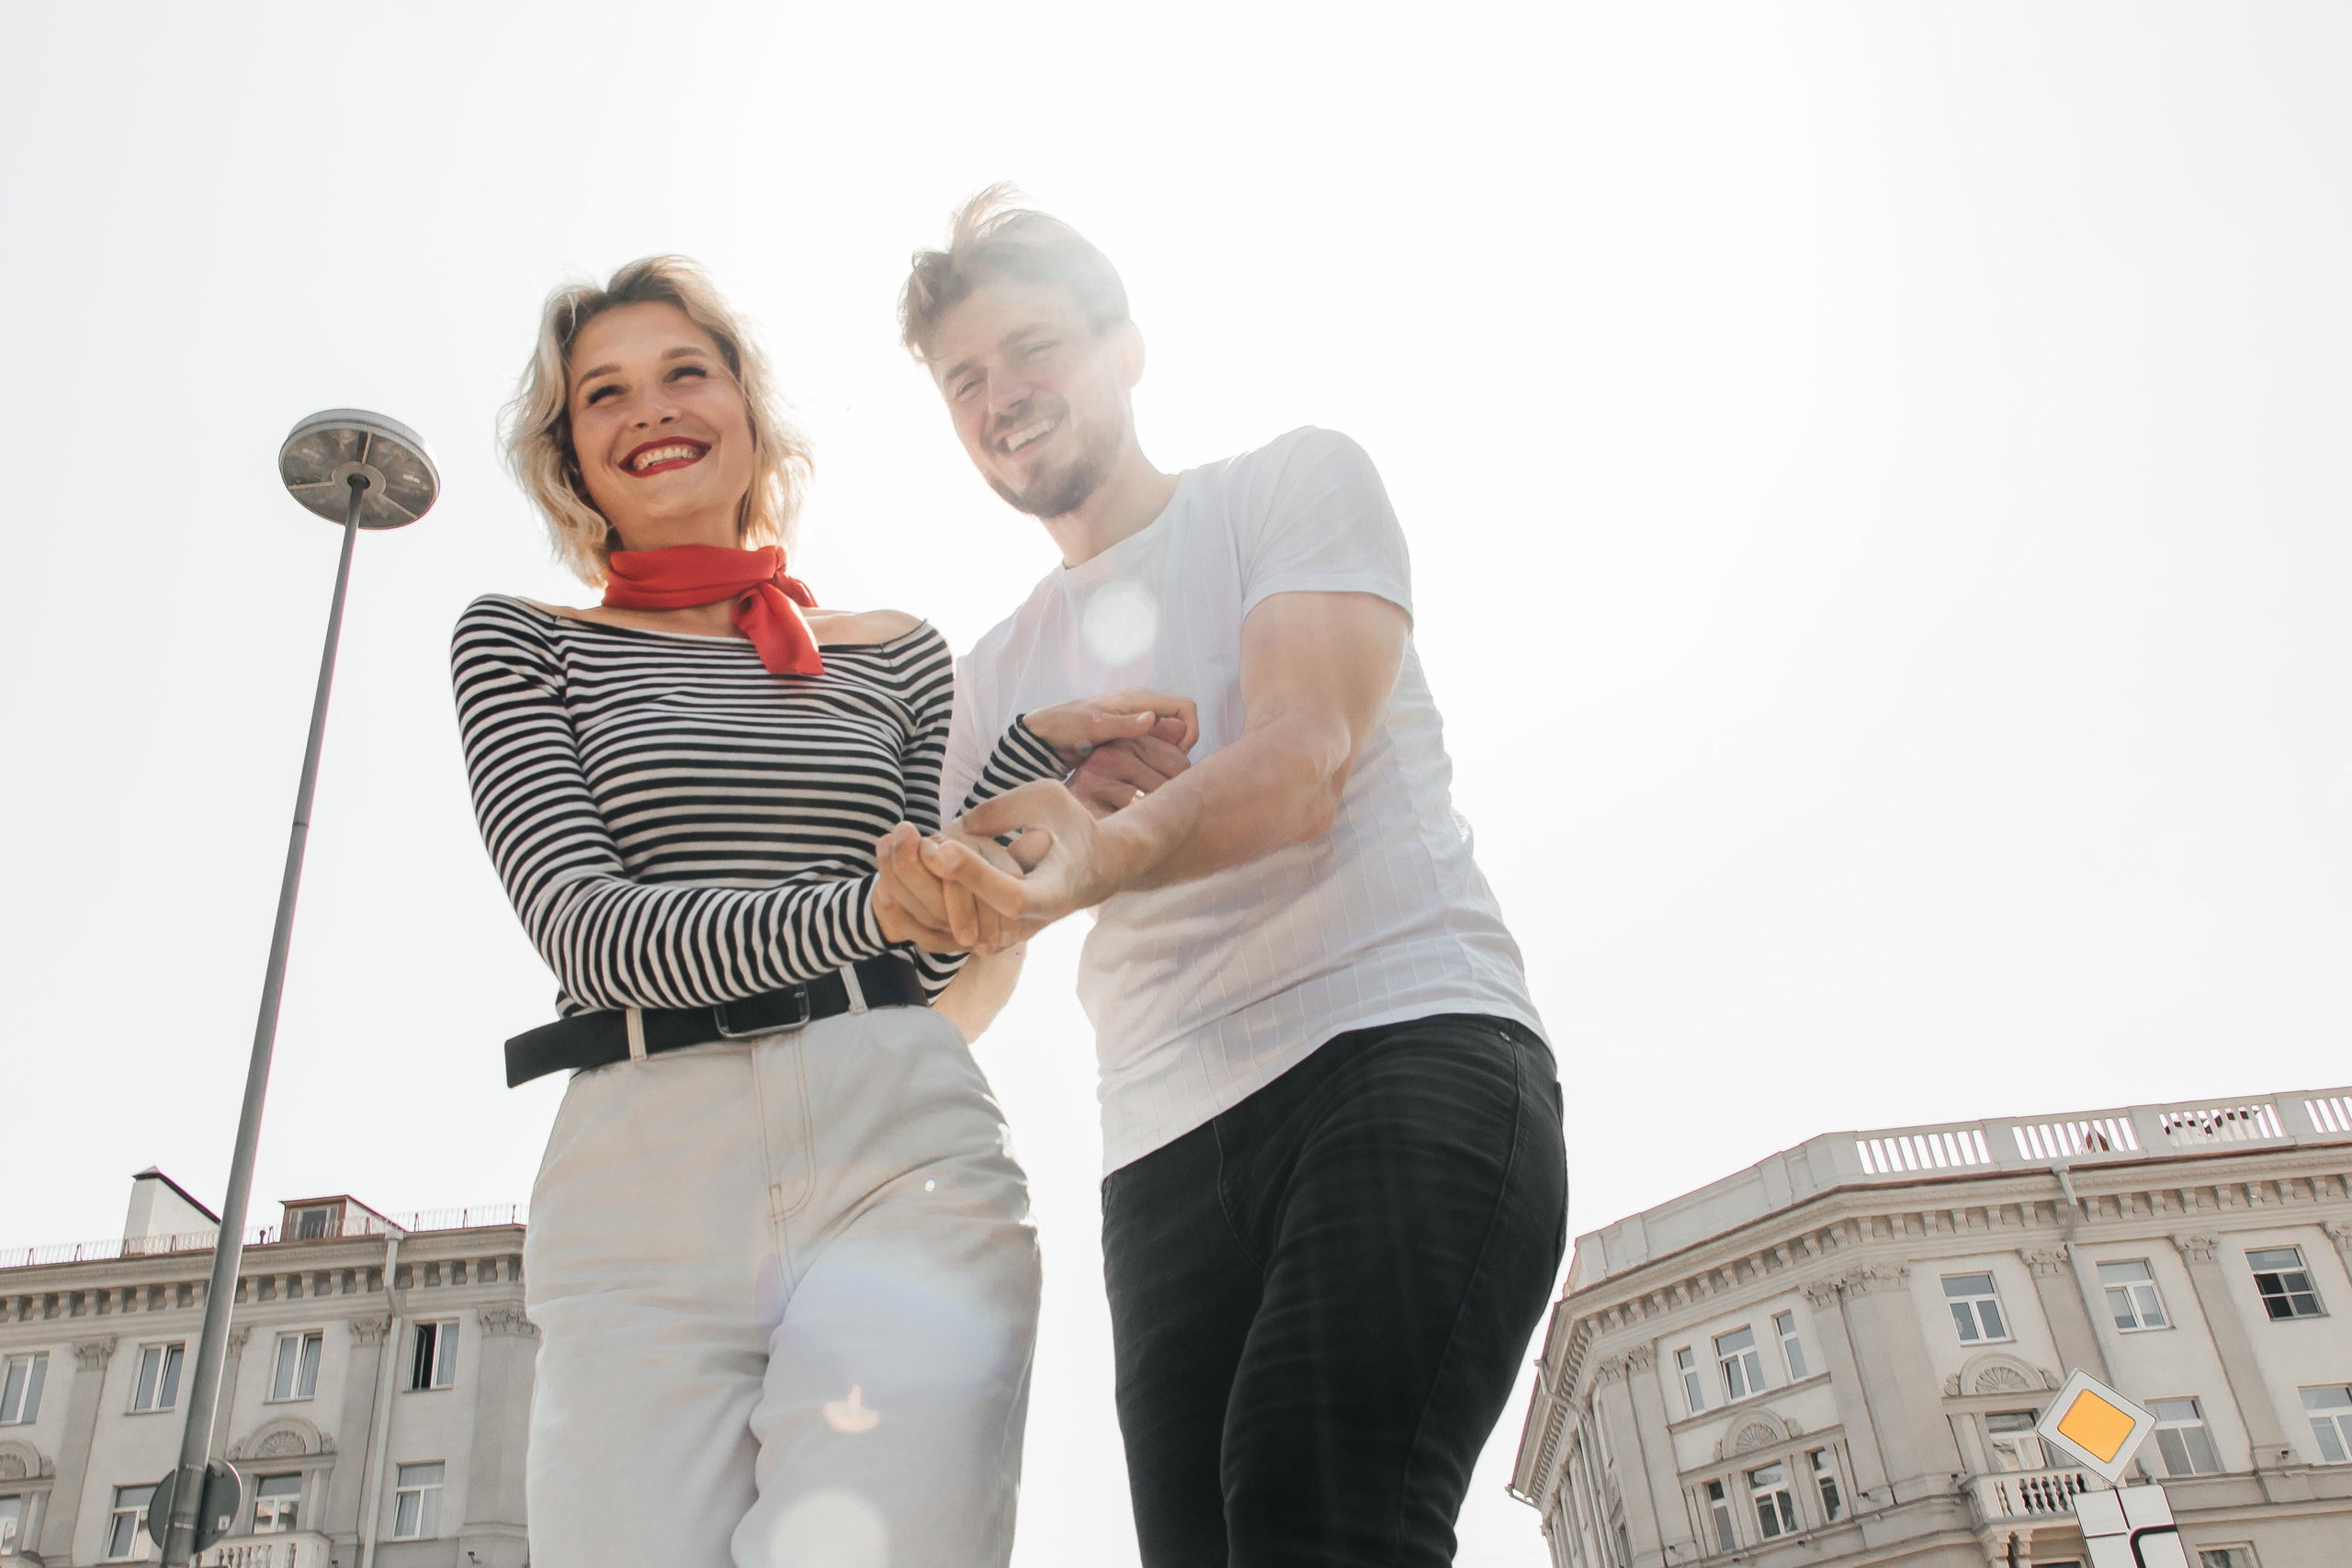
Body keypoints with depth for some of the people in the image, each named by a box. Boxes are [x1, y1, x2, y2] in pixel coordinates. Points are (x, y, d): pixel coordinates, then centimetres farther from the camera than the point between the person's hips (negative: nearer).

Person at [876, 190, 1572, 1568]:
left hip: (1405, 1047, -5)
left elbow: (1300, 759, -9)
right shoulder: (998, 676, 25)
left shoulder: (1298, 484, 10)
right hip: (1167, 1150, 5)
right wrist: (969, 876, -8)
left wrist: (1102, 852, -30)